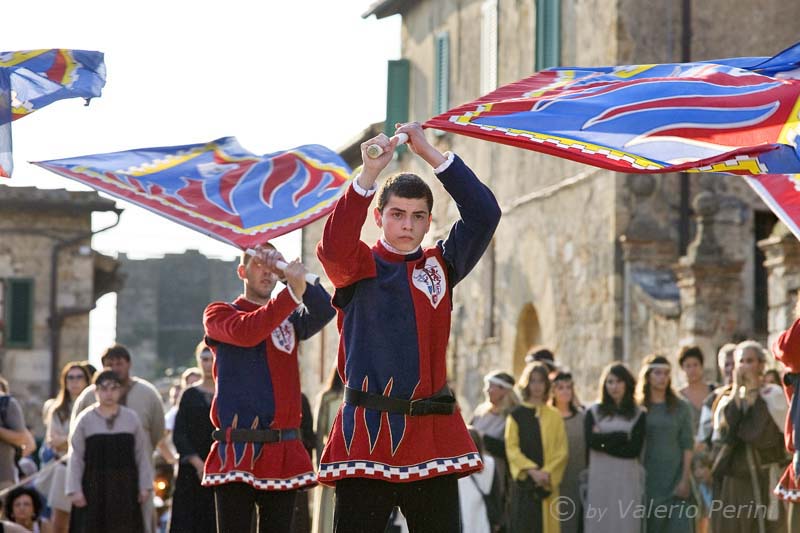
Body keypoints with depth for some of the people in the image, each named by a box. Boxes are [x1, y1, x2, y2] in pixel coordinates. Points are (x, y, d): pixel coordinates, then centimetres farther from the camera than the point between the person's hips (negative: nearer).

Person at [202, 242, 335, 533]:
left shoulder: (289, 319, 18)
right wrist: (293, 293, -24)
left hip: (284, 454, 4)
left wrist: (296, 278, -16)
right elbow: (245, 331, -16)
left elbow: (324, 312, -3)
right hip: (236, 452, -4)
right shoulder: (219, 313, 7)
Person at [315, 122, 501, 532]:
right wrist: (369, 173, -26)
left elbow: (484, 213, 1)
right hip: (367, 434, -3)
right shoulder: (359, 267, 5)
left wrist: (430, 153, -5)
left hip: (433, 436, 3)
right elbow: (333, 247, -19)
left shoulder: (440, 266, 13)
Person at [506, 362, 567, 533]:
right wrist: (532, 471, -16)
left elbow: (562, 450, 4)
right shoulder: (516, 415, 5)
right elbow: (512, 449, -3)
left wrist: (547, 472, -12)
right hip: (524, 484, -2)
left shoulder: (554, 417, 11)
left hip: (548, 485, 2)